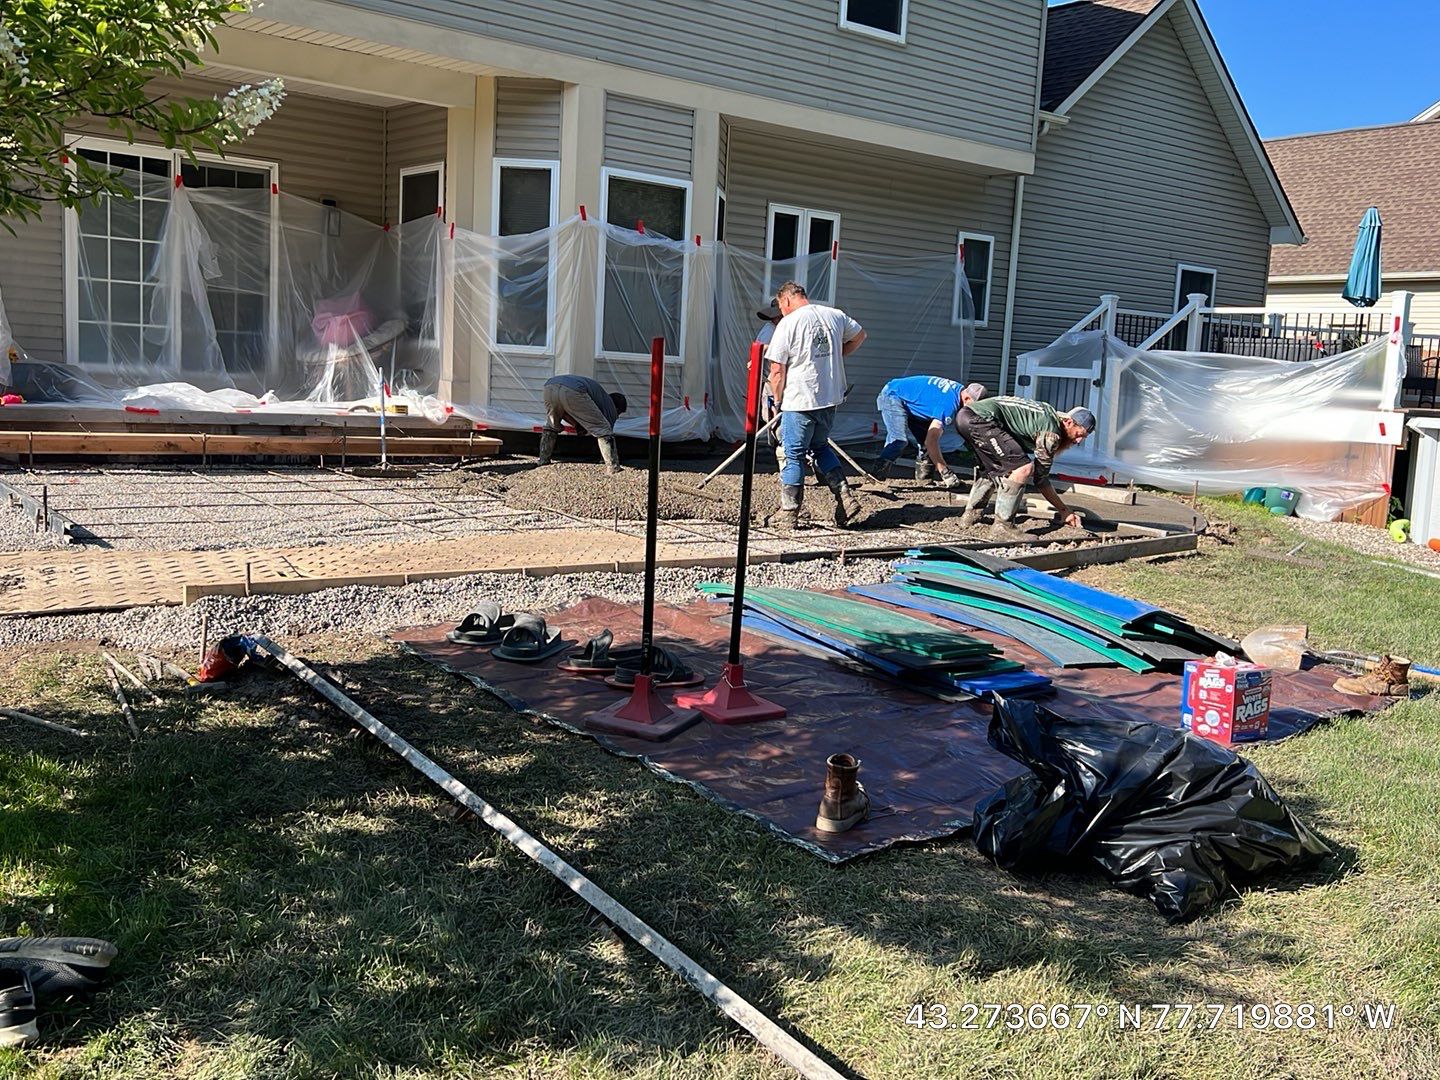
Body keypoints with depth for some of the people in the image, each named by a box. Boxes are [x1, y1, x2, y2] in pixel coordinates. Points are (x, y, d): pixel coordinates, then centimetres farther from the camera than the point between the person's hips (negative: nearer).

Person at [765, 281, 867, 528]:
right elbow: (859, 335, 25)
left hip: (799, 401, -6)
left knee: (794, 456, 4)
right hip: (831, 398, 6)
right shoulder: (835, 315, 7)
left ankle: (788, 514, 10)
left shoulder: (787, 324, -10)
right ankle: (847, 500, 12)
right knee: (820, 446, 22)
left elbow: (777, 371, -11)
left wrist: (777, 400, 3)